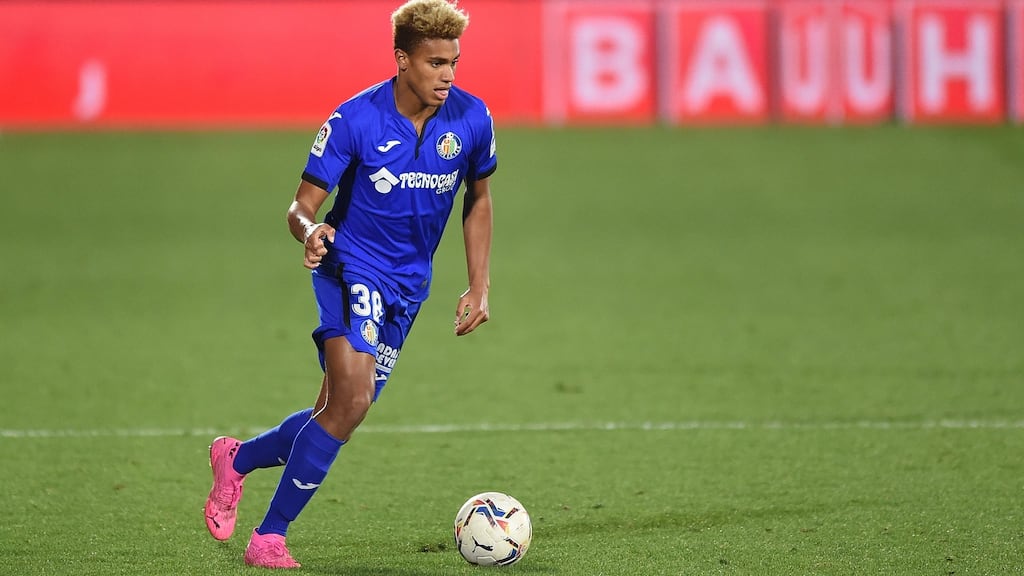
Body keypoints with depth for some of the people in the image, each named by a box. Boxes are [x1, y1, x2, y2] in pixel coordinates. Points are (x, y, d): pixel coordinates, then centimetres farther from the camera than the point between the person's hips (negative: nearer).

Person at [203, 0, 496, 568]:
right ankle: (269, 538, -14)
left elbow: (478, 201, 12)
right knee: (352, 397, -24)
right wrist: (310, 231, -37)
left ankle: (238, 458, 34)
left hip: (408, 285, 5)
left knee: (339, 414, 6)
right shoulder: (355, 120, -17)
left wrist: (479, 286, 7)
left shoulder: (471, 120, -5)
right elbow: (302, 205, -13)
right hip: (351, 266, -5)